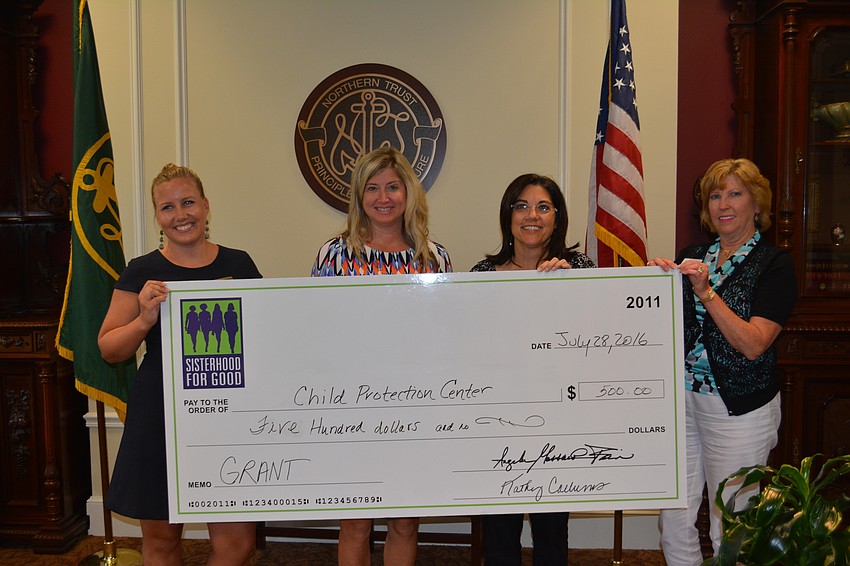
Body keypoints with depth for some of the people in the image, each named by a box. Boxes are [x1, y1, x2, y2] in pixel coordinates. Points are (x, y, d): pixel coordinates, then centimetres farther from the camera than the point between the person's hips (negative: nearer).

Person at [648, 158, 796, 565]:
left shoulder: (773, 264, -5)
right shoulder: (692, 256, 9)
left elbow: (752, 344, -16)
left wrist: (705, 291, -23)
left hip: (739, 407, -4)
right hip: (682, 398, 4)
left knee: (730, 531, 7)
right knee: (674, 519, 9)